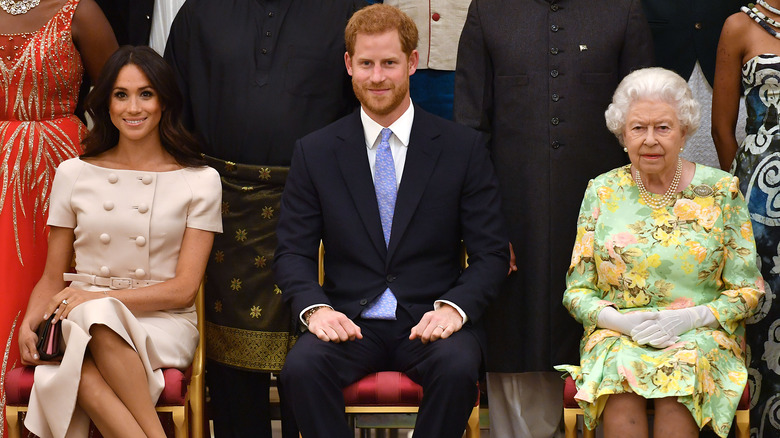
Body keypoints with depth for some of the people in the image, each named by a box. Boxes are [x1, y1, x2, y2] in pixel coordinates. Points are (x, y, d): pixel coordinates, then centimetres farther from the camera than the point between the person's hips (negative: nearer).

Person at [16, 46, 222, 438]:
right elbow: (52, 278, 16)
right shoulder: (74, 174, 13)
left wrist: (97, 299, -12)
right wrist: (29, 323, -7)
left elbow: (184, 288, 0)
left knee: (98, 318, -37)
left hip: (163, 324, -1)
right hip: (81, 324, 2)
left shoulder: (199, 180, 6)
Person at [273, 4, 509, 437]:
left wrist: (454, 307, -16)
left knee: (458, 367, -34)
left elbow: (491, 252, 3)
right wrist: (315, 307, -15)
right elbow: (292, 252, 6)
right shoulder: (314, 152, 7)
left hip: (430, 320, 0)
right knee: (301, 366, -31)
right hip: (349, 320, 1)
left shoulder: (464, 148, 4)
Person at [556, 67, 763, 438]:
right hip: (616, 335, 1)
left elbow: (747, 291, 4)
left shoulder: (721, 191, 3)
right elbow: (577, 290, 8)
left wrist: (690, 317, -13)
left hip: (702, 335, -1)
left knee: (682, 371, -34)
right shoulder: (602, 192, 8)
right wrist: (622, 321, -12)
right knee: (619, 372, -33)